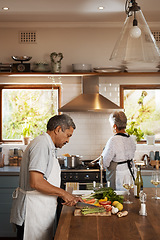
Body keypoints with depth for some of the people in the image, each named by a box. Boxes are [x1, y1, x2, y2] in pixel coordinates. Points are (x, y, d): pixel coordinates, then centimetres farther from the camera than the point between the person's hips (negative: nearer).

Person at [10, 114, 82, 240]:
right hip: (32, 212, -10)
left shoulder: (48, 146, 17)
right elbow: (35, 182, -25)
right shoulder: (41, 144, -17)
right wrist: (63, 193, -14)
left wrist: (70, 197, 12)